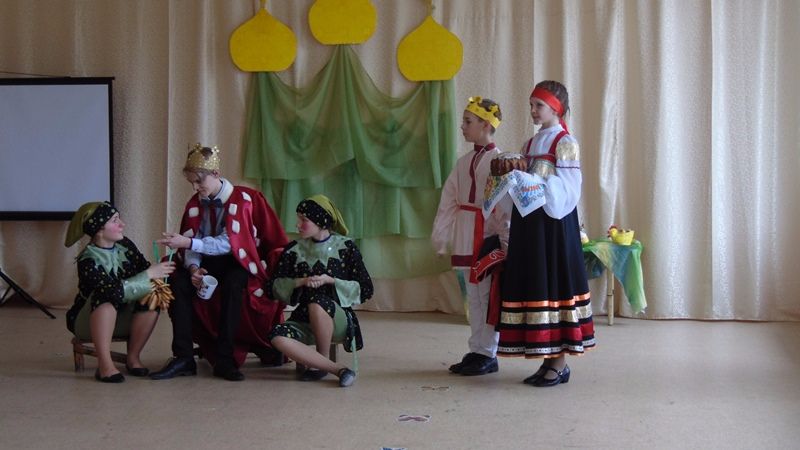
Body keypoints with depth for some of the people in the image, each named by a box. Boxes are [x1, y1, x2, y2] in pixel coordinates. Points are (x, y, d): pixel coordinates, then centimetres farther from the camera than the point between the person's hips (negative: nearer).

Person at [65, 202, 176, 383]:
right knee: (107, 294, -35)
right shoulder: (88, 261, -23)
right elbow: (118, 290, -34)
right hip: (87, 322, -5)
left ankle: (133, 358, -10)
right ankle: (105, 365, -34)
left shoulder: (125, 245, -5)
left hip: (120, 318, 5)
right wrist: (149, 275, -30)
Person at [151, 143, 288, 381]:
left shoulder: (243, 199, -13)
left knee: (232, 281, -38)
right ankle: (183, 357, -25)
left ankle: (224, 359, -33)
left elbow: (228, 244, -22)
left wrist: (187, 242, -30)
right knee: (178, 280, -24)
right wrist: (193, 268, -23)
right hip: (209, 264, 5)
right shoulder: (195, 203, 3)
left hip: (240, 265, -5)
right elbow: (191, 247, -1)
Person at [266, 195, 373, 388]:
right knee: (278, 336, -30)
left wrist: (331, 281, -14)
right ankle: (337, 368, -23)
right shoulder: (294, 249, 7)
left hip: (338, 319, -3)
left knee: (317, 302, -37)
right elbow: (272, 287, 4)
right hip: (305, 321, 3)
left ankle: (320, 363, -15)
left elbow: (365, 289, -2)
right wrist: (300, 282, -13)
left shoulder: (345, 247, 0)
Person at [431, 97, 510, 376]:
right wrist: (439, 236, 12)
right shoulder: (464, 162, 14)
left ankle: (487, 354, 5)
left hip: (488, 238, -7)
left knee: (487, 296, -2)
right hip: (466, 238, 7)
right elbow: (448, 201, 14)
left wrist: (503, 241, -18)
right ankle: (476, 351, 18)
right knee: (473, 296, 11)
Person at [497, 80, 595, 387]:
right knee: (533, 287, 6)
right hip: (529, 222, 8)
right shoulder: (531, 143, 18)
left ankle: (560, 363, 0)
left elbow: (567, 189, -13)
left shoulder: (565, 143, -6)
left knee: (554, 285, -6)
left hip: (554, 223, -8)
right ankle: (549, 361, 13)